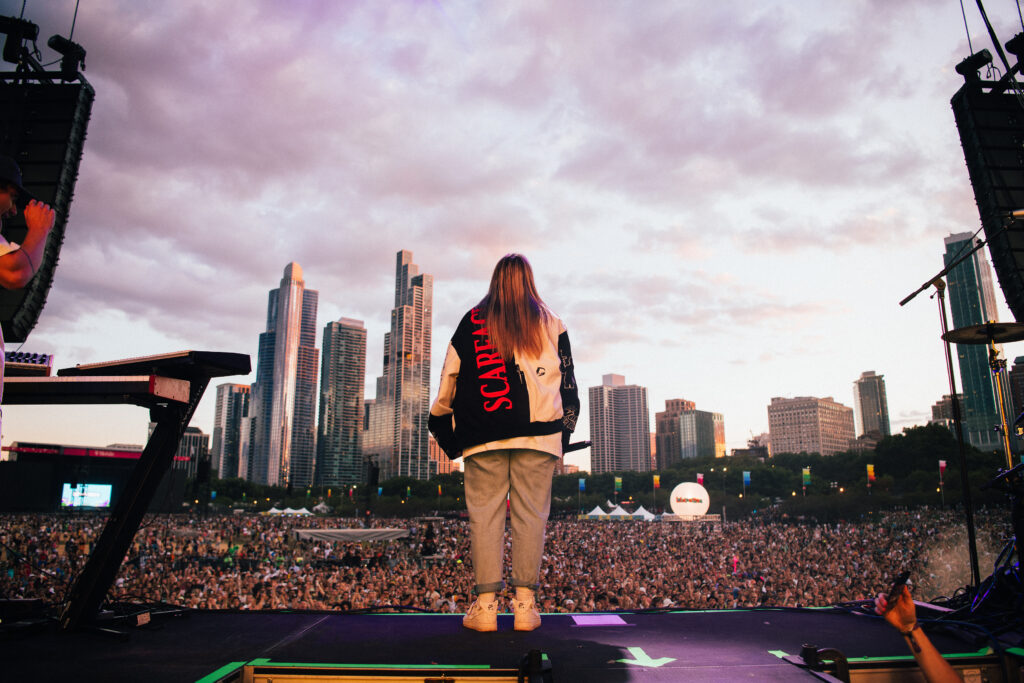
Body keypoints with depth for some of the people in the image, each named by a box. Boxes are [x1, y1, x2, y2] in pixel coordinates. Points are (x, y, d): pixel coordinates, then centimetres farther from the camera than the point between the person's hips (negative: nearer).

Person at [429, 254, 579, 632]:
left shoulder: (472, 320, 10)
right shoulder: (550, 323, 12)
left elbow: (449, 377, 9)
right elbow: (567, 385, 11)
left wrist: (443, 424, 18)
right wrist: (563, 433, 17)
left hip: (482, 435, 0)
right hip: (539, 434, 1)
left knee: (484, 514, 2)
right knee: (530, 515, 3)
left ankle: (485, 602, 1)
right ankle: (525, 601, 3)